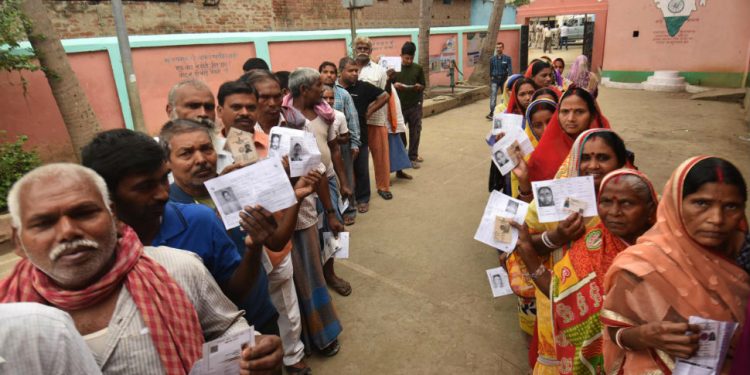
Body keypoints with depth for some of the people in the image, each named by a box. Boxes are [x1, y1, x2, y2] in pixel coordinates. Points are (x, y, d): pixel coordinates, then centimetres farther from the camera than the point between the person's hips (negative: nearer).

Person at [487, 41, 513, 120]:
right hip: (495, 80, 0)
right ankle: (491, 113, -19)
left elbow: (510, 69, -6)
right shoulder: (492, 59, 4)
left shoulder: (507, 58, -2)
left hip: (504, 79, 0)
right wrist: (490, 79, 15)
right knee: (493, 96, -14)